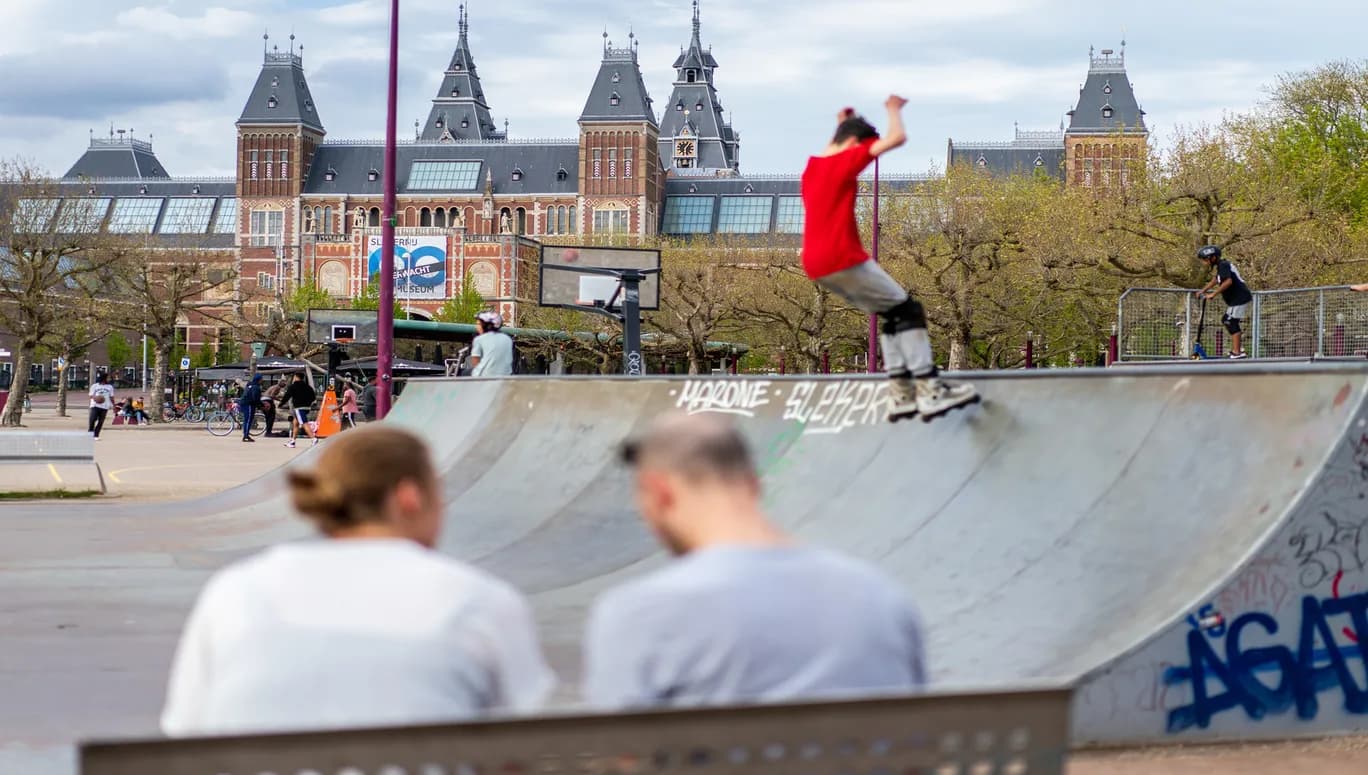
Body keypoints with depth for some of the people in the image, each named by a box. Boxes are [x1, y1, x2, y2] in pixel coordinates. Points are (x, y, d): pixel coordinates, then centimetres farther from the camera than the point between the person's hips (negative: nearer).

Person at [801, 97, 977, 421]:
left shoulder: (813, 165, 17)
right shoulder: (846, 160, -8)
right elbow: (897, 138, -13)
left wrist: (842, 124, 40)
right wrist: (894, 110, 4)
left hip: (816, 266, 9)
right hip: (843, 260, -9)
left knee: (893, 315, 16)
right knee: (908, 310, -1)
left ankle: (901, 394, 9)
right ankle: (929, 391, -10)